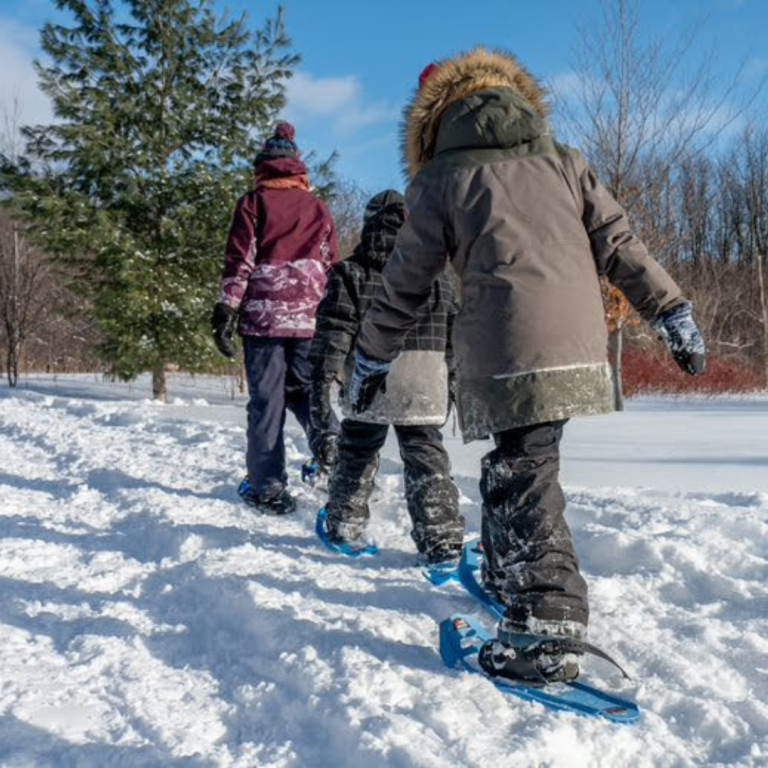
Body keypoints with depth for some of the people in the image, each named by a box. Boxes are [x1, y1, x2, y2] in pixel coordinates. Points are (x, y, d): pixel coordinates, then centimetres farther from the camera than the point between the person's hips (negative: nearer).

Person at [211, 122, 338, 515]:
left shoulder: (253, 202, 4)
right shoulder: (317, 207, 15)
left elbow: (239, 261, -3)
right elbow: (330, 267, 14)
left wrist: (226, 309, -3)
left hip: (262, 317, -3)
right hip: (309, 318, 3)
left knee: (266, 401, 1)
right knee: (308, 394, 13)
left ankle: (267, 487, 3)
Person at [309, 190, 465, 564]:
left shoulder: (348, 274, -1)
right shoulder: (437, 276, 5)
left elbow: (332, 336, -5)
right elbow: (457, 336, 8)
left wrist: (322, 385, -3)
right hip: (424, 384, 0)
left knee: (355, 453, 18)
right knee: (426, 455, 8)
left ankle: (344, 525, 31)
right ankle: (441, 538, 3)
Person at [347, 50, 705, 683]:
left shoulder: (441, 179, 11)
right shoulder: (562, 162, 19)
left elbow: (407, 283, 12)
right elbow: (619, 245, 14)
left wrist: (372, 358, 22)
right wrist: (672, 312, 19)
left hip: (507, 353, -5)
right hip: (580, 342, 5)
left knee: (523, 476, -5)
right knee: (514, 465, 19)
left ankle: (548, 635, -11)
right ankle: (509, 578, 34)